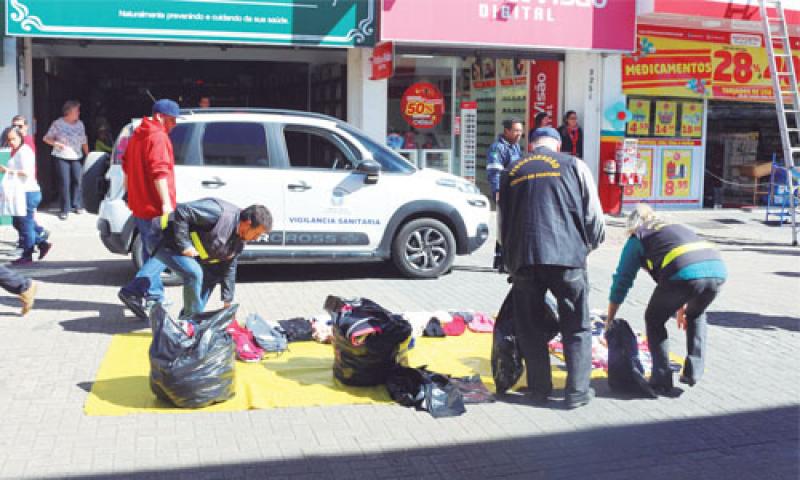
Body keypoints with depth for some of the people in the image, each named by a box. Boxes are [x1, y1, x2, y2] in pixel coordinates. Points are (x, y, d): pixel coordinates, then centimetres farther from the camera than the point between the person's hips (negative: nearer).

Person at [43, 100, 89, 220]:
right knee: (65, 183, -5)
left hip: (77, 157, 4)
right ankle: (65, 210, 1)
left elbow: (84, 142, 15)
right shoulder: (58, 123, -3)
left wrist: (88, 155, 12)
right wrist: (56, 143, -17)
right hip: (62, 157, -4)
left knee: (77, 181, 1)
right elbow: (46, 138, 0)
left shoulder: (80, 124, 9)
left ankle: (76, 205, 16)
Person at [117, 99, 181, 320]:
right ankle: (133, 292, -15)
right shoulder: (158, 137, -14)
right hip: (155, 209, -10)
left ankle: (153, 296, 21)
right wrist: (166, 203, -26)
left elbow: (127, 167, 27)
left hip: (140, 206, 10)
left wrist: (131, 194, 34)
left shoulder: (137, 136, 18)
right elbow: (159, 172, -23)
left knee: (152, 253, 16)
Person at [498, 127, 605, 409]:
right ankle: (577, 392, 12)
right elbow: (594, 216, 6)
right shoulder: (574, 166, 8)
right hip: (567, 257, -2)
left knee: (530, 329, 14)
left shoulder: (512, 171, 17)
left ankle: (539, 390, 19)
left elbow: (503, 222, 19)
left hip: (524, 259, 2)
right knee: (577, 327, 10)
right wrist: (588, 245, 23)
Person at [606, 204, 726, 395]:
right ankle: (693, 372, 30)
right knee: (696, 315, 35)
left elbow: (622, 280, 22)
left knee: (654, 320, 20)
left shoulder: (637, 238, 23)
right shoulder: (677, 228, 40)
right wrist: (683, 308, 59)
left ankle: (662, 380, 16)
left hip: (683, 274, -5)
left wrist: (609, 320, 31)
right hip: (718, 270, 6)